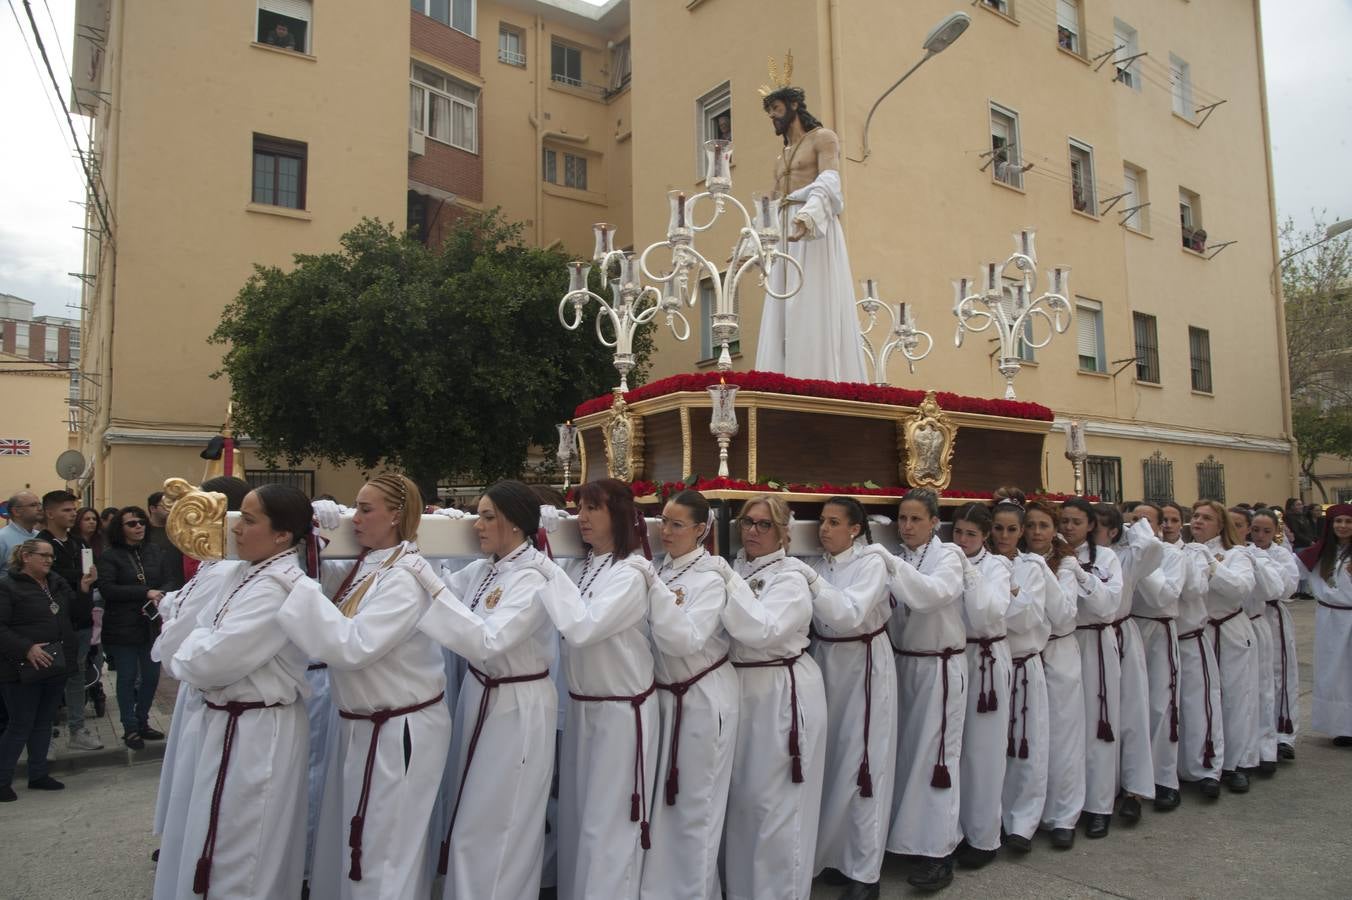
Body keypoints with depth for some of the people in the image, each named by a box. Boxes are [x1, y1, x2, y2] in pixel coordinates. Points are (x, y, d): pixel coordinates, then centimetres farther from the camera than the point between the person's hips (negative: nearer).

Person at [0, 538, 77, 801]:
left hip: (56, 666, 6)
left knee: (44, 722, 14)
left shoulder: (58, 584, 10)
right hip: (23, 670, -6)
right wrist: (26, 648, -23)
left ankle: (38, 774, 25)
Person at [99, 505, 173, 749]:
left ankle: (142, 722, 29)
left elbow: (166, 582, 7)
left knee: (151, 676, 11)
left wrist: (161, 596, -15)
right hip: (122, 628, -4)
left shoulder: (153, 551, 7)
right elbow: (107, 589, -17)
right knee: (127, 678, 6)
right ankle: (130, 728, 20)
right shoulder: (110, 556, -6)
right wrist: (146, 593, -20)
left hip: (151, 626, 4)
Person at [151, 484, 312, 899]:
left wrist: (186, 645, -5)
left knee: (236, 861, 5)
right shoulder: (244, 575, 8)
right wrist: (195, 646, -5)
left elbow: (210, 661, -24)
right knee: (211, 846, 24)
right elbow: (183, 633, 14)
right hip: (227, 722, 10)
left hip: (258, 733, -10)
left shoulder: (281, 589, -24)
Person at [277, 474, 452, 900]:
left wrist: (297, 585, -30)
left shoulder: (405, 579, -23)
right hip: (361, 724, 9)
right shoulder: (361, 567, 4)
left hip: (400, 732, -9)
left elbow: (353, 645, -31)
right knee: (350, 843, 23)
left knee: (383, 854, 6)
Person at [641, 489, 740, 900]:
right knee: (665, 803, 17)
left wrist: (654, 588, -32)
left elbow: (685, 640, -28)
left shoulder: (712, 579, -15)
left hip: (703, 700, -7)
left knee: (694, 807, 5)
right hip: (664, 694, 7)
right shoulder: (660, 571, 5)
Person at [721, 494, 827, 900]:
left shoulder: (790, 578, -12)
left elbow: (763, 631, -28)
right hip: (742, 690, 7)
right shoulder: (737, 569, 7)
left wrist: (728, 581, -27)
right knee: (742, 797, 18)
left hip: (783, 695, -7)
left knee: (775, 802, 0)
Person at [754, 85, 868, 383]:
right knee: (784, 314, -4)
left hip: (816, 229, -7)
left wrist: (808, 215, -33)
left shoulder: (824, 137, 5)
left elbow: (829, 182, -14)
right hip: (787, 236, 7)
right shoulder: (781, 159, 29)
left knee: (816, 309, -16)